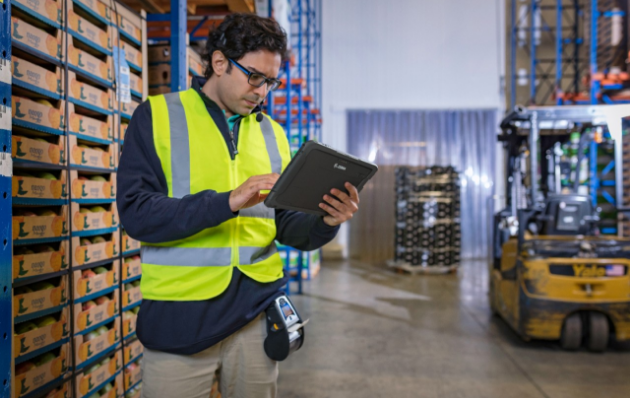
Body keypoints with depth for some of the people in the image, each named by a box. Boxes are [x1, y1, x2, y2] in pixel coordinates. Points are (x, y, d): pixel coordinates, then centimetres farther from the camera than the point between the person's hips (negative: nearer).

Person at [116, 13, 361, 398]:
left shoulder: (272, 132, 9)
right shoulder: (157, 116, -2)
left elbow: (285, 226, 8)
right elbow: (136, 212, -12)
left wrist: (326, 222, -13)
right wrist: (228, 201, -23)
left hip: (257, 309, 4)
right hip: (180, 316, -3)